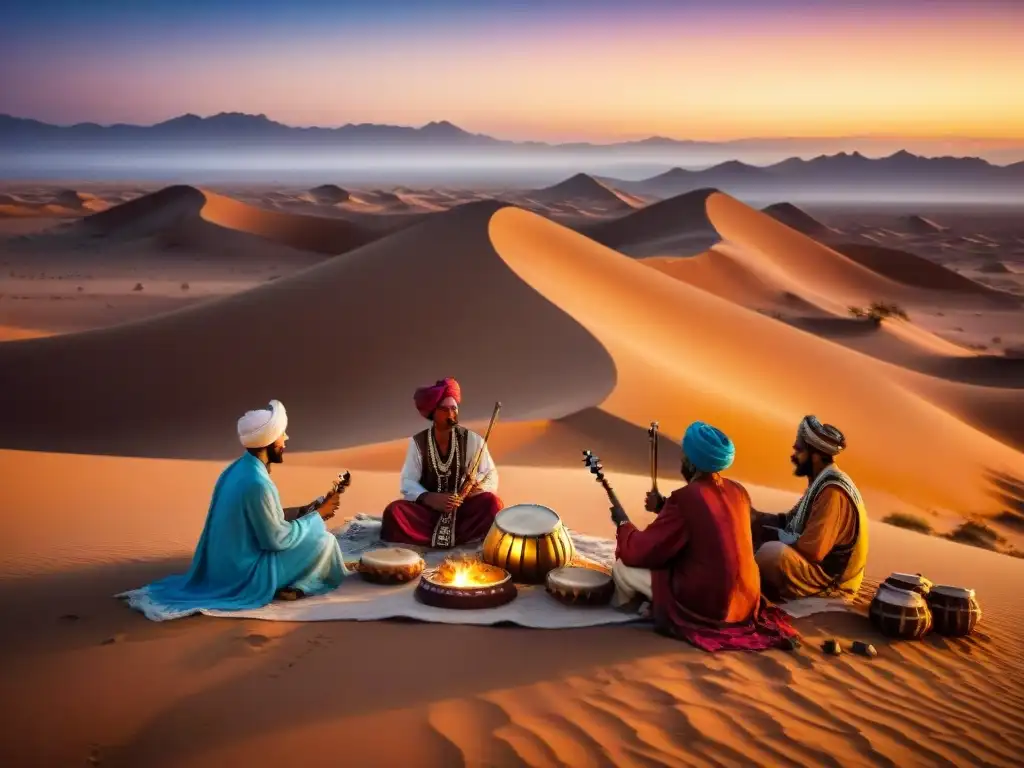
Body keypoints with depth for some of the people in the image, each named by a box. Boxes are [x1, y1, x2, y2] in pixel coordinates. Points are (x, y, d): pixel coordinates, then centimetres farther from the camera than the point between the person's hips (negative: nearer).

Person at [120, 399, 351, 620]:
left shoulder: (239, 468, 2)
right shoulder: (257, 483, -26)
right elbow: (276, 539, -18)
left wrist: (306, 510, 11)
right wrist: (317, 515, -6)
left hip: (224, 565, 9)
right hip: (244, 575, -9)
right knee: (323, 539, -7)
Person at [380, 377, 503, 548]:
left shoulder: (471, 439, -4)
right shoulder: (418, 442, -3)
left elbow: (491, 473, -3)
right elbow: (407, 482, -8)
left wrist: (479, 487, -26)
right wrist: (430, 498, -27)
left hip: (464, 508, 0)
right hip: (429, 509, 0)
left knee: (492, 503, -30)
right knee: (394, 511, -28)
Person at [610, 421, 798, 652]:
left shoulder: (686, 498, -19)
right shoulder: (738, 491, 4)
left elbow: (640, 553, -12)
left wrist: (623, 523, 6)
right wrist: (665, 508, 25)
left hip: (704, 605, -8)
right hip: (744, 600, 8)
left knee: (623, 566, 5)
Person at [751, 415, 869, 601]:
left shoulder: (833, 491, -23)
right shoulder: (821, 483, 9)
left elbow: (812, 550, -28)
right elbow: (790, 521, 14)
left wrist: (776, 537, -14)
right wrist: (757, 516, -1)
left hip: (830, 580, -11)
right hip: (818, 566, 11)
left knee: (771, 552, -35)